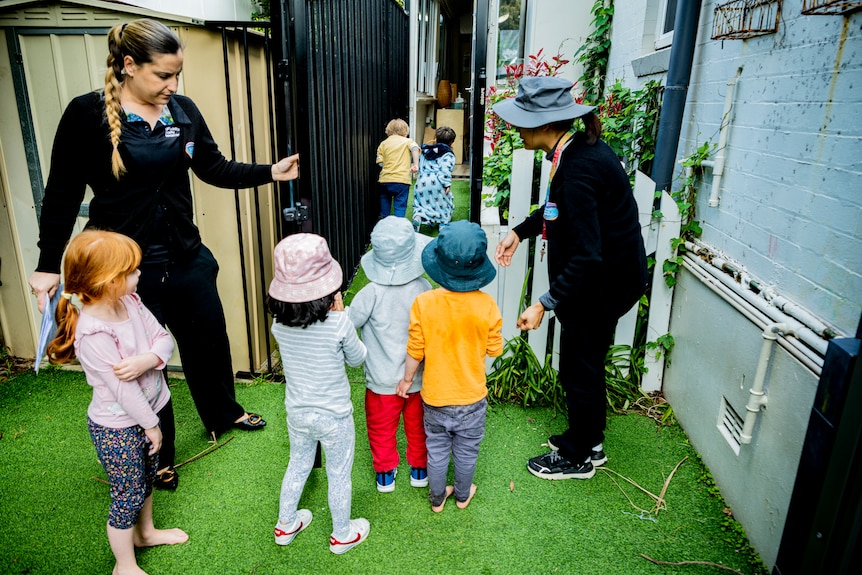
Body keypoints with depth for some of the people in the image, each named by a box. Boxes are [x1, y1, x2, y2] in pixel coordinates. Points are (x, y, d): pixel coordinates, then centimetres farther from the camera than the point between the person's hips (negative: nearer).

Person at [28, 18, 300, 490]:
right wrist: (48, 265, -5)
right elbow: (62, 194, -6)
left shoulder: (183, 110, 0)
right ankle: (158, 457, 34)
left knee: (210, 339, 19)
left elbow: (215, 169, 7)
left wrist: (270, 172, -6)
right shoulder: (87, 114, -12)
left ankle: (224, 413, 46)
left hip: (186, 256, 4)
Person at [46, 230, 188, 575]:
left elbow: (164, 339, -5)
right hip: (116, 429, -7)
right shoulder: (93, 333, -31)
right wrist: (151, 425, -15)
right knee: (128, 495, 10)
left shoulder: (130, 302, -8)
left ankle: (145, 531, 52)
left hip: (144, 412, 8)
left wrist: (145, 361, -26)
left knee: (146, 478, 26)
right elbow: (122, 389, -26)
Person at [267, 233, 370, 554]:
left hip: (296, 412, 4)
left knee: (298, 465, 28)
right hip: (333, 416, -4)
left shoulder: (278, 323, -15)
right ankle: (342, 535, 40)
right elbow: (357, 359, -9)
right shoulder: (338, 324, -28)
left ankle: (285, 525, 48)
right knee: (339, 476, 18)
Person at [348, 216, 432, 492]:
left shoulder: (371, 294, -25)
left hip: (383, 381, -2)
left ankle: (385, 475, 38)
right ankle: (419, 470, 42)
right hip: (418, 378, 2)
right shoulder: (423, 288, -17)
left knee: (381, 428, 21)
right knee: (418, 426, 24)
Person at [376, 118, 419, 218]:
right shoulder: (407, 141, 7)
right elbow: (415, 148, -15)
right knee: (400, 206, 2)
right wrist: (416, 165, -21)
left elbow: (380, 163, 4)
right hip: (402, 180, -3)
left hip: (385, 179, 3)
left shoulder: (383, 143, 13)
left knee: (385, 203, 21)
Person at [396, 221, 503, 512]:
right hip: (472, 397, 0)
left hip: (435, 396, 0)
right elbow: (495, 349, -9)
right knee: (467, 451, 23)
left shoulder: (423, 303, -22)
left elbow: (415, 350, -12)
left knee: (436, 449, 23)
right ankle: (463, 495, 46)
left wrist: (407, 378, 6)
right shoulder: (487, 305, -21)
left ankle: (437, 498, 42)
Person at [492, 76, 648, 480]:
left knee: (580, 370, 9)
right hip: (608, 275, 10)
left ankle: (577, 458, 32)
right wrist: (520, 231, 12)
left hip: (603, 284, -10)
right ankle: (589, 442, 44)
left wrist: (546, 304, -28)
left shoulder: (578, 169, -30)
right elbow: (561, 209, 18)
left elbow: (586, 257, -31)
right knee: (586, 364, 23)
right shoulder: (579, 146, 0)